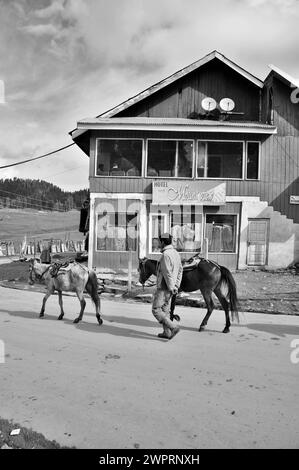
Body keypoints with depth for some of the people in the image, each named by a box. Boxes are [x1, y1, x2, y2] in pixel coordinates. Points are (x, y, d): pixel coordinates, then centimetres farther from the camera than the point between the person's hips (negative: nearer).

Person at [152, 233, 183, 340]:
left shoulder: (166, 254, -20)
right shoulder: (176, 253, 9)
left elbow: (167, 273, -24)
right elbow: (180, 270, 14)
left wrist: (171, 288, -16)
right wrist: (176, 286, 12)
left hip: (163, 288, -9)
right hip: (169, 288, 9)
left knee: (156, 310, -1)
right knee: (165, 310, 17)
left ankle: (173, 328, -6)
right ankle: (167, 333, 22)